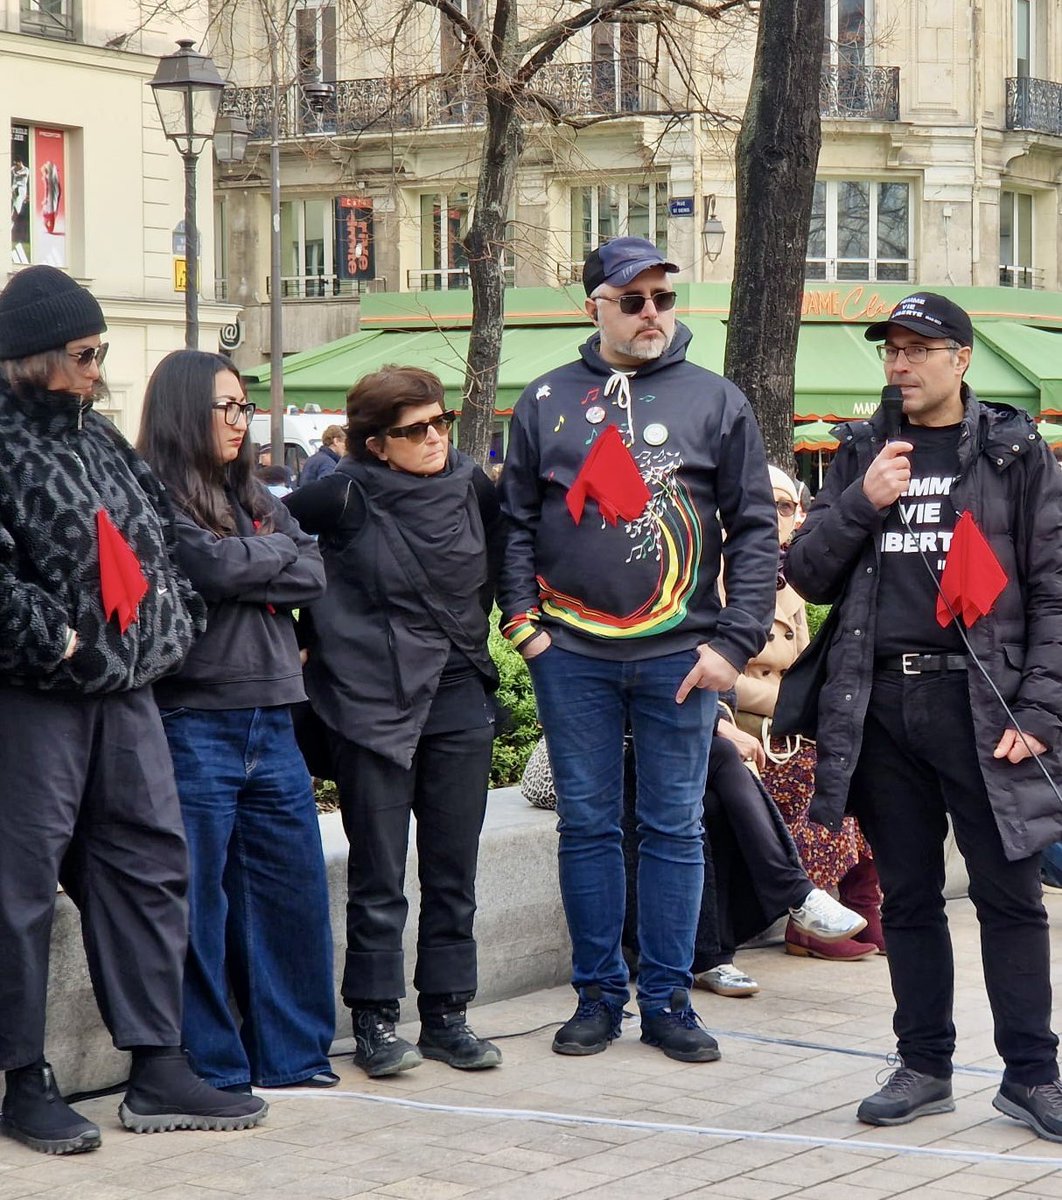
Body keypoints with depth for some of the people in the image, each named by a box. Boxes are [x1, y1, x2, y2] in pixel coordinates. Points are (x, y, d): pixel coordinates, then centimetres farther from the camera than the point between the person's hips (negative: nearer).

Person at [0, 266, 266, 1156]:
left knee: (149, 866, 9)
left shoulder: (101, 438, 15)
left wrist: (175, 623, 12)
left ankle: (157, 1072, 17)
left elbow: (159, 538, 24)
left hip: (126, 691, 8)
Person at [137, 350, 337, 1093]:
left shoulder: (254, 497, 17)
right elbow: (213, 567, -19)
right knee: (202, 904, -1)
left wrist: (244, 569, -7)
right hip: (195, 721, -7)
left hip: (271, 722, 7)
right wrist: (277, 550, -1)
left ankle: (292, 1051, 20)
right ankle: (212, 1068, 7)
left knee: (294, 889, 9)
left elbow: (313, 576, 7)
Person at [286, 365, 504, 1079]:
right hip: (371, 703, -4)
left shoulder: (474, 487, 3)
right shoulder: (345, 497, -9)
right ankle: (375, 1019, 9)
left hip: (459, 699, 4)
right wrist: (315, 637, 1)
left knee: (454, 869, 7)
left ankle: (447, 1014, 16)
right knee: (377, 873, 1)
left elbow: (499, 566, 19)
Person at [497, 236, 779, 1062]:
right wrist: (523, 618, -1)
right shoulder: (547, 402, 8)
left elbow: (755, 529, 3)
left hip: (679, 653, -1)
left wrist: (734, 644, -5)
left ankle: (668, 1000, 12)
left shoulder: (715, 401, 5)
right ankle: (598, 995, 15)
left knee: (675, 830, 4)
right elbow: (515, 520, 12)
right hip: (573, 653, 1)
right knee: (587, 826, 6)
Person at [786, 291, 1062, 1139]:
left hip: (979, 704, -3)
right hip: (881, 707, 4)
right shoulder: (862, 455, 14)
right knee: (908, 897, 9)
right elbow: (808, 575, 10)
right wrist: (863, 503, -6)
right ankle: (925, 1066, 18)